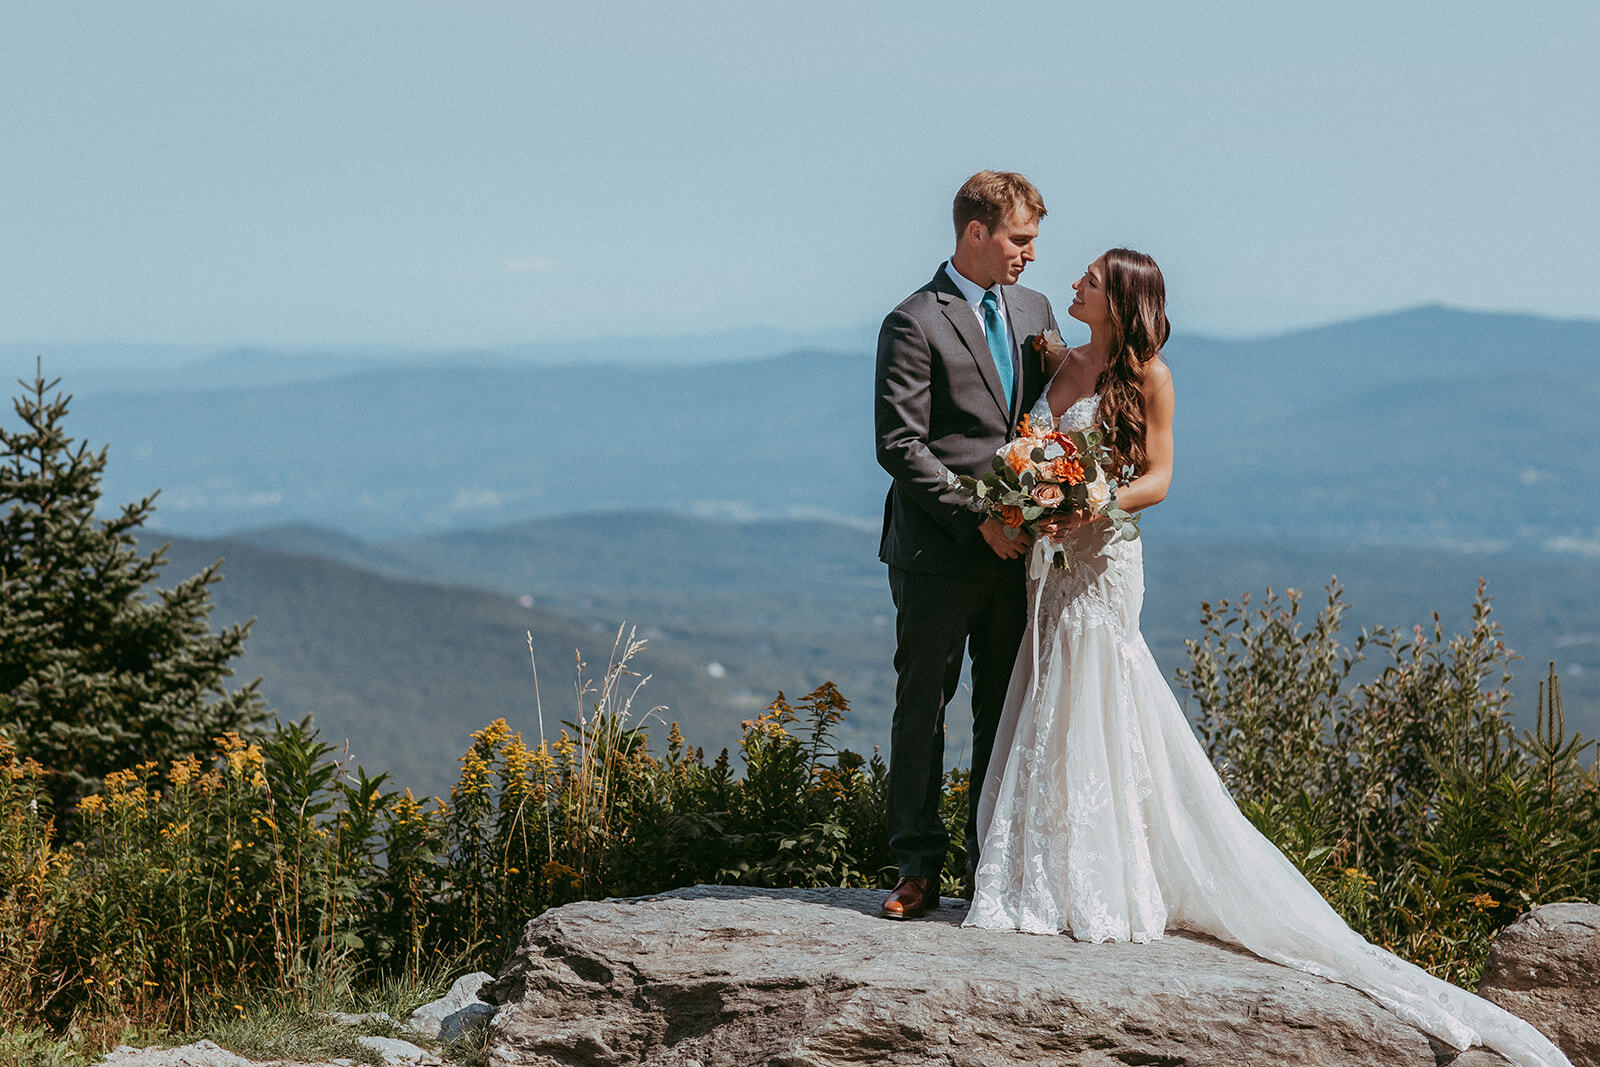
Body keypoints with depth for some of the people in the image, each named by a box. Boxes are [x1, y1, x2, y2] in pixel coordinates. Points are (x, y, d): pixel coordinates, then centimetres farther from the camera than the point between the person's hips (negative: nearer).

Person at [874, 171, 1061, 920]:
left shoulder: (1033, 312, 12)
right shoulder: (916, 323, -8)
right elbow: (900, 445, -13)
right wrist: (978, 518, -18)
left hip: (1016, 550, 6)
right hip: (939, 552, -6)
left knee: (1006, 711, 9)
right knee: (922, 707, 1)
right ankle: (919, 865, 8)